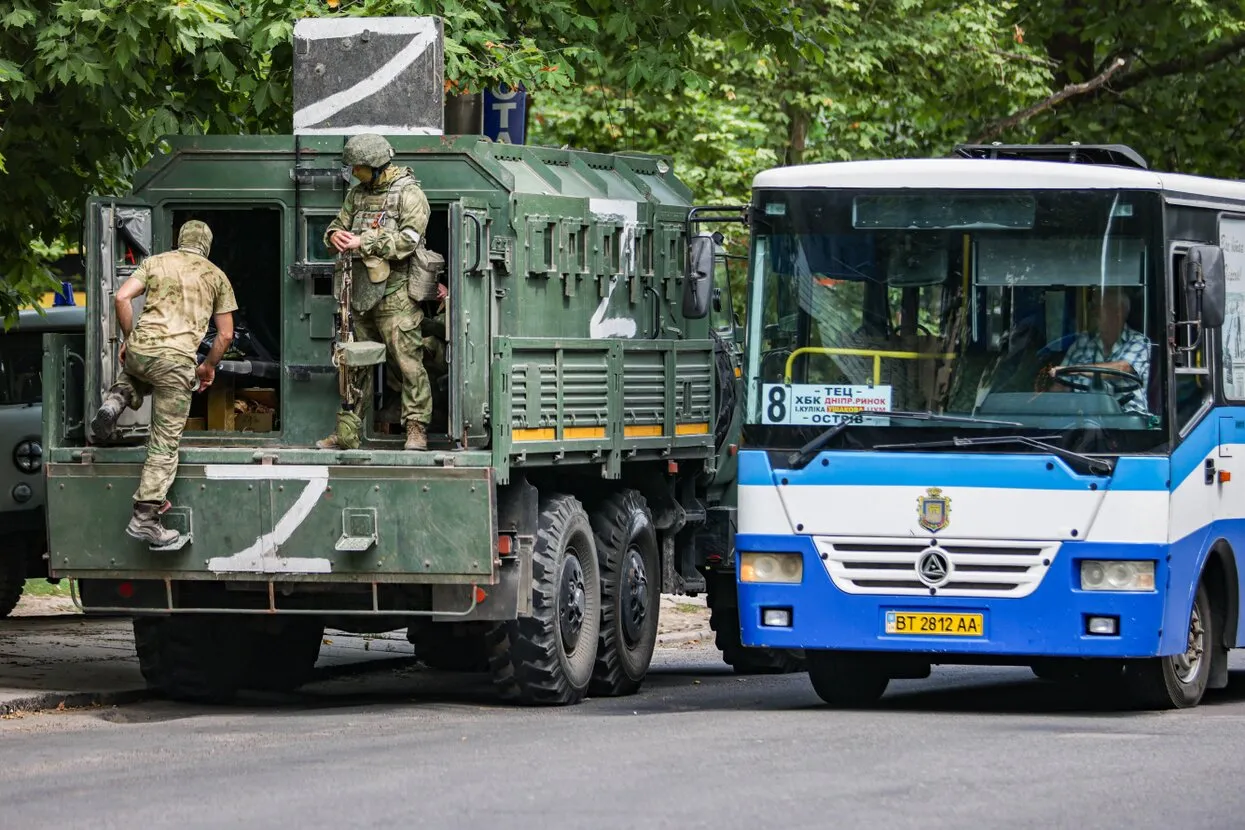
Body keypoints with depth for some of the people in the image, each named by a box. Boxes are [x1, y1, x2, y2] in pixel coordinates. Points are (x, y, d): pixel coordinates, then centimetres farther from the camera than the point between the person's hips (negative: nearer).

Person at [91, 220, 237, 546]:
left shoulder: (155, 262, 16)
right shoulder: (216, 277, 14)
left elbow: (122, 296, 1)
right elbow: (226, 334, 12)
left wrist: (127, 337, 14)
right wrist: (208, 366, 27)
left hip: (140, 349, 3)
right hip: (177, 359, -2)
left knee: (136, 372, 42)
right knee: (165, 444, 3)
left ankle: (116, 400, 10)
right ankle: (145, 517, -5)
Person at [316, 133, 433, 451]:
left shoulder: (409, 195, -7)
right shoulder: (356, 194, 17)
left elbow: (408, 239, -17)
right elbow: (338, 225, 19)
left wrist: (363, 242, -20)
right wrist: (335, 236, -7)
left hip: (394, 296, -7)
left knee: (408, 362, -9)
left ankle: (417, 428, -7)